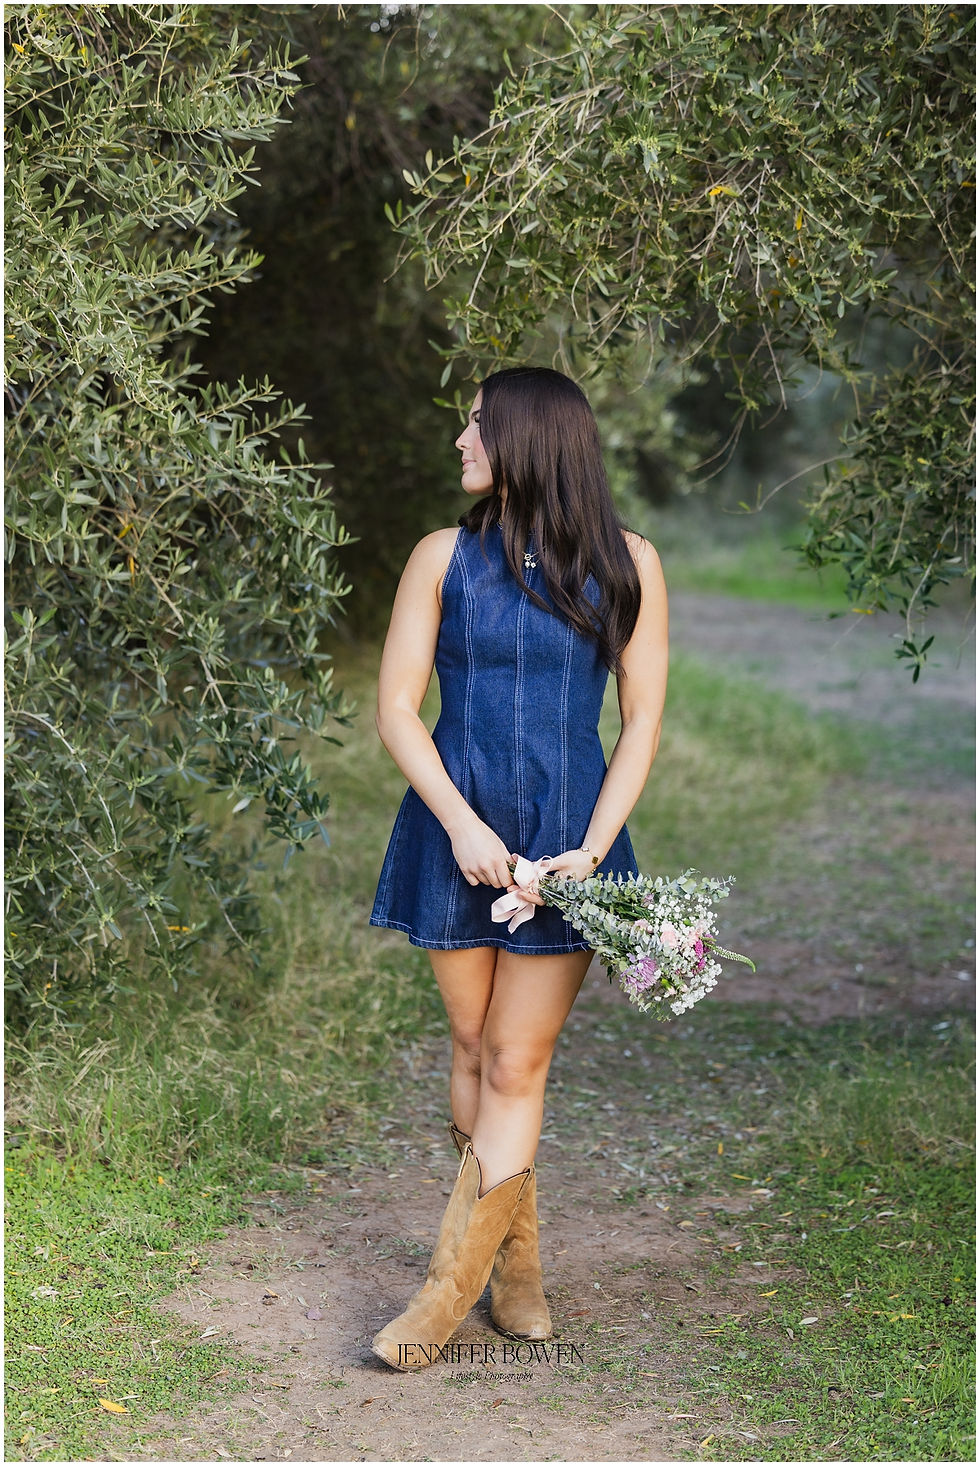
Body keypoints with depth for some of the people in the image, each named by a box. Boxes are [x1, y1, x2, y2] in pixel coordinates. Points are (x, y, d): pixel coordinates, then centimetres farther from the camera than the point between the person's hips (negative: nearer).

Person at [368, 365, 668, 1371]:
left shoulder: (625, 564, 1)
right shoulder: (444, 557, 3)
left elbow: (643, 718, 1)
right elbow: (395, 708, 0)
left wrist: (593, 845, -10)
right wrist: (462, 825, -13)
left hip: (564, 839, -1)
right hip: (456, 829, 2)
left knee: (516, 1068, -4)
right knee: (475, 1051, 7)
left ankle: (447, 1296, 1)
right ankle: (517, 1270, 21)